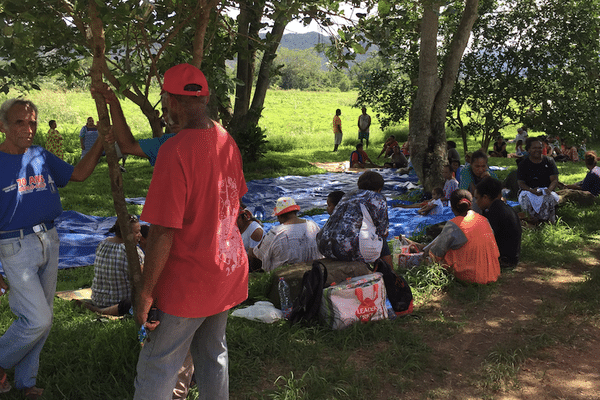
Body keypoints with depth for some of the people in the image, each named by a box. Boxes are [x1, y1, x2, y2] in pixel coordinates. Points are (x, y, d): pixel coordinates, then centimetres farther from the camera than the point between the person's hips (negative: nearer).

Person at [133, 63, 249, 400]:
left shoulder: (175, 150, -22)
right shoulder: (228, 142, 1)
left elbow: (164, 231, -23)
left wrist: (146, 292, -16)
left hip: (189, 281, -7)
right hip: (228, 271, 8)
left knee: (158, 369, 4)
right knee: (213, 354, 20)